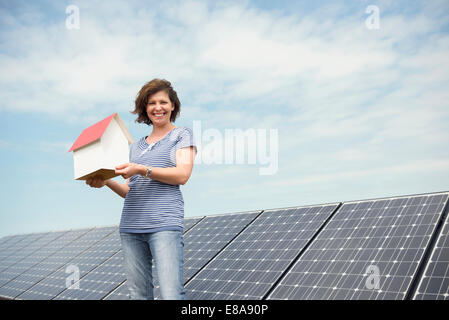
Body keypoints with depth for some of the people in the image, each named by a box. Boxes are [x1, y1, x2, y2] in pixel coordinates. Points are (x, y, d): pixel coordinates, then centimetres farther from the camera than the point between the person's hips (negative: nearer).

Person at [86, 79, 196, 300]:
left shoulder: (182, 135, 10)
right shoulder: (136, 146, 24)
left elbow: (182, 175, -6)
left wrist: (142, 170, -15)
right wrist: (105, 182, 3)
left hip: (165, 223, -5)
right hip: (131, 226, 5)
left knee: (171, 294, -15)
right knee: (138, 294, 5)